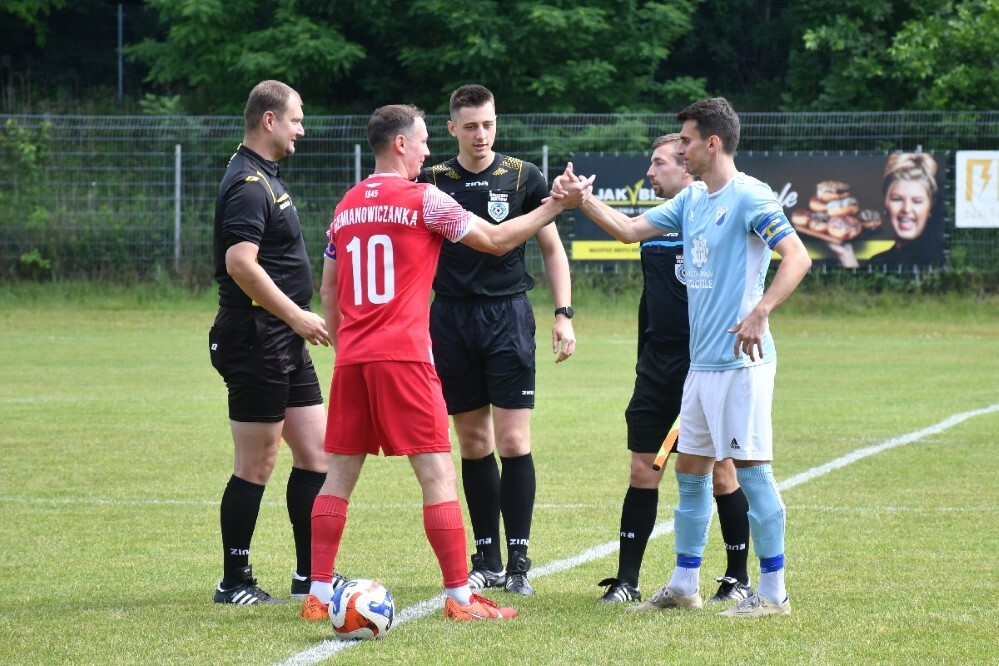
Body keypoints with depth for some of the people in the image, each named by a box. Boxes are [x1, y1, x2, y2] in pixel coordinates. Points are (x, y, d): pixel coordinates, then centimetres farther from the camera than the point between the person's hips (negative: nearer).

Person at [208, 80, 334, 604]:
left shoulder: (264, 177, 16)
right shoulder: (248, 184, -16)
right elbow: (240, 263, -27)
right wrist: (297, 316, -24)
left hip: (286, 342, 10)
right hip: (255, 338, -10)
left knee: (316, 453, 11)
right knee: (256, 466, -4)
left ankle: (311, 574, 17)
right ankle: (234, 583, 4)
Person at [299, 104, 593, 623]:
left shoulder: (346, 207, 14)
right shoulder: (423, 199, -3)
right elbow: (496, 240, 3)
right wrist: (558, 205, 11)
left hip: (352, 359, 6)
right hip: (404, 356, -6)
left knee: (340, 475, 10)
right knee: (437, 473, -3)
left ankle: (318, 595, 8)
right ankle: (460, 598, -4)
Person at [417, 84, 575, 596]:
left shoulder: (522, 177, 2)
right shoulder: (432, 181, 5)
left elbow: (551, 248, 8)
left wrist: (563, 314, 0)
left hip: (508, 315, -2)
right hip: (451, 319, 2)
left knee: (513, 441, -8)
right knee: (473, 444, 6)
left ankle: (518, 562, -4)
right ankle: (486, 559, 13)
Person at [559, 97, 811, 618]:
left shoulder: (749, 197, -12)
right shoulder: (692, 200, 14)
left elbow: (797, 257, -20)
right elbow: (630, 229, 20)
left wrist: (760, 312, -31)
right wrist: (582, 199, 8)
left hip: (741, 361, -9)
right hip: (701, 361, 9)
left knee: (751, 470, -7)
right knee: (689, 470, 12)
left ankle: (772, 592, -2)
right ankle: (683, 585, 21)